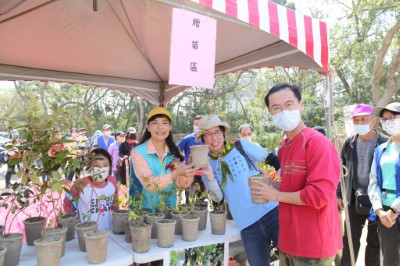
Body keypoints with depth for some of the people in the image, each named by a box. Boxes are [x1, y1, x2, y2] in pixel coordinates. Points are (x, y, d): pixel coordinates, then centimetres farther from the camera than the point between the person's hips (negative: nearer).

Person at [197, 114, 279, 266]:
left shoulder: (242, 146, 1)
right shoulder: (207, 165, 7)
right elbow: (218, 199, 0)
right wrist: (209, 176, -14)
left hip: (271, 211, -2)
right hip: (247, 224, 2)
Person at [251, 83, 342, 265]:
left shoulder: (317, 142, -18)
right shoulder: (283, 147, 7)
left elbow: (320, 194, -24)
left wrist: (277, 195, -15)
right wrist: (271, 184, 3)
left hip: (313, 244, -7)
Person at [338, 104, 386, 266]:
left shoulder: (384, 143, -9)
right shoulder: (349, 143, 3)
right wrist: (339, 195, 7)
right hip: (354, 200, 3)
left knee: (374, 242, 13)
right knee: (350, 239, 10)